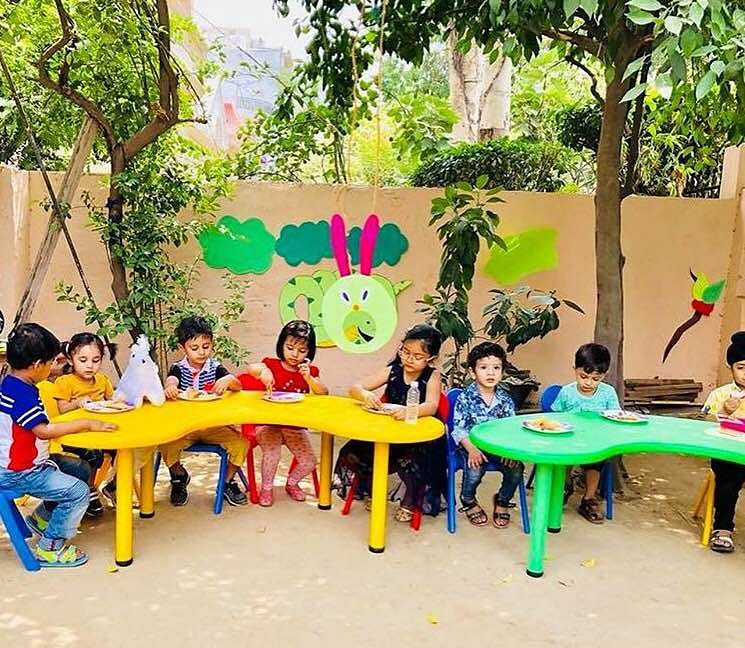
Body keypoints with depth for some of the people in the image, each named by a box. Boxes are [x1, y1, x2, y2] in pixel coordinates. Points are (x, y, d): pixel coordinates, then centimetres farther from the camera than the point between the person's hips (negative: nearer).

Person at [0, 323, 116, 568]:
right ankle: (49, 548, 0)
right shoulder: (21, 394, -25)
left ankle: (41, 518, 27)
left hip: (26, 463, 10)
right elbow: (43, 430, -33)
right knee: (78, 491, -14)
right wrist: (87, 424, -28)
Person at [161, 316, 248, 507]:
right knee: (166, 445, -27)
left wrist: (229, 380, -33)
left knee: (241, 443, -20)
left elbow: (238, 385, -9)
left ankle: (228, 481, 9)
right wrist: (170, 387, -45)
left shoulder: (216, 368, 3)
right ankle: (179, 476, 10)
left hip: (213, 425, 1)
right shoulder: (178, 368, 2)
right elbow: (171, 381, -20)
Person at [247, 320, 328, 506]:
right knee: (271, 453, -28)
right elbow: (250, 368, -20)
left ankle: (292, 482, 27)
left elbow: (323, 393, -10)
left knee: (309, 462, -8)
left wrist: (308, 378, -26)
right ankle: (266, 487, 2)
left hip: (295, 426, 3)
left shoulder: (310, 371, 5)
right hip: (268, 423, -2)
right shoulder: (272, 365, -1)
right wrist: (261, 370, -43)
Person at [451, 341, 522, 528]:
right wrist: (472, 449, -24)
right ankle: (468, 500, 7)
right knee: (475, 470, -30)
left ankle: (502, 501, 12)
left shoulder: (505, 399, 3)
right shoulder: (465, 397, -6)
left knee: (516, 468, -21)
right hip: (471, 445, -3)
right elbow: (459, 429, -9)